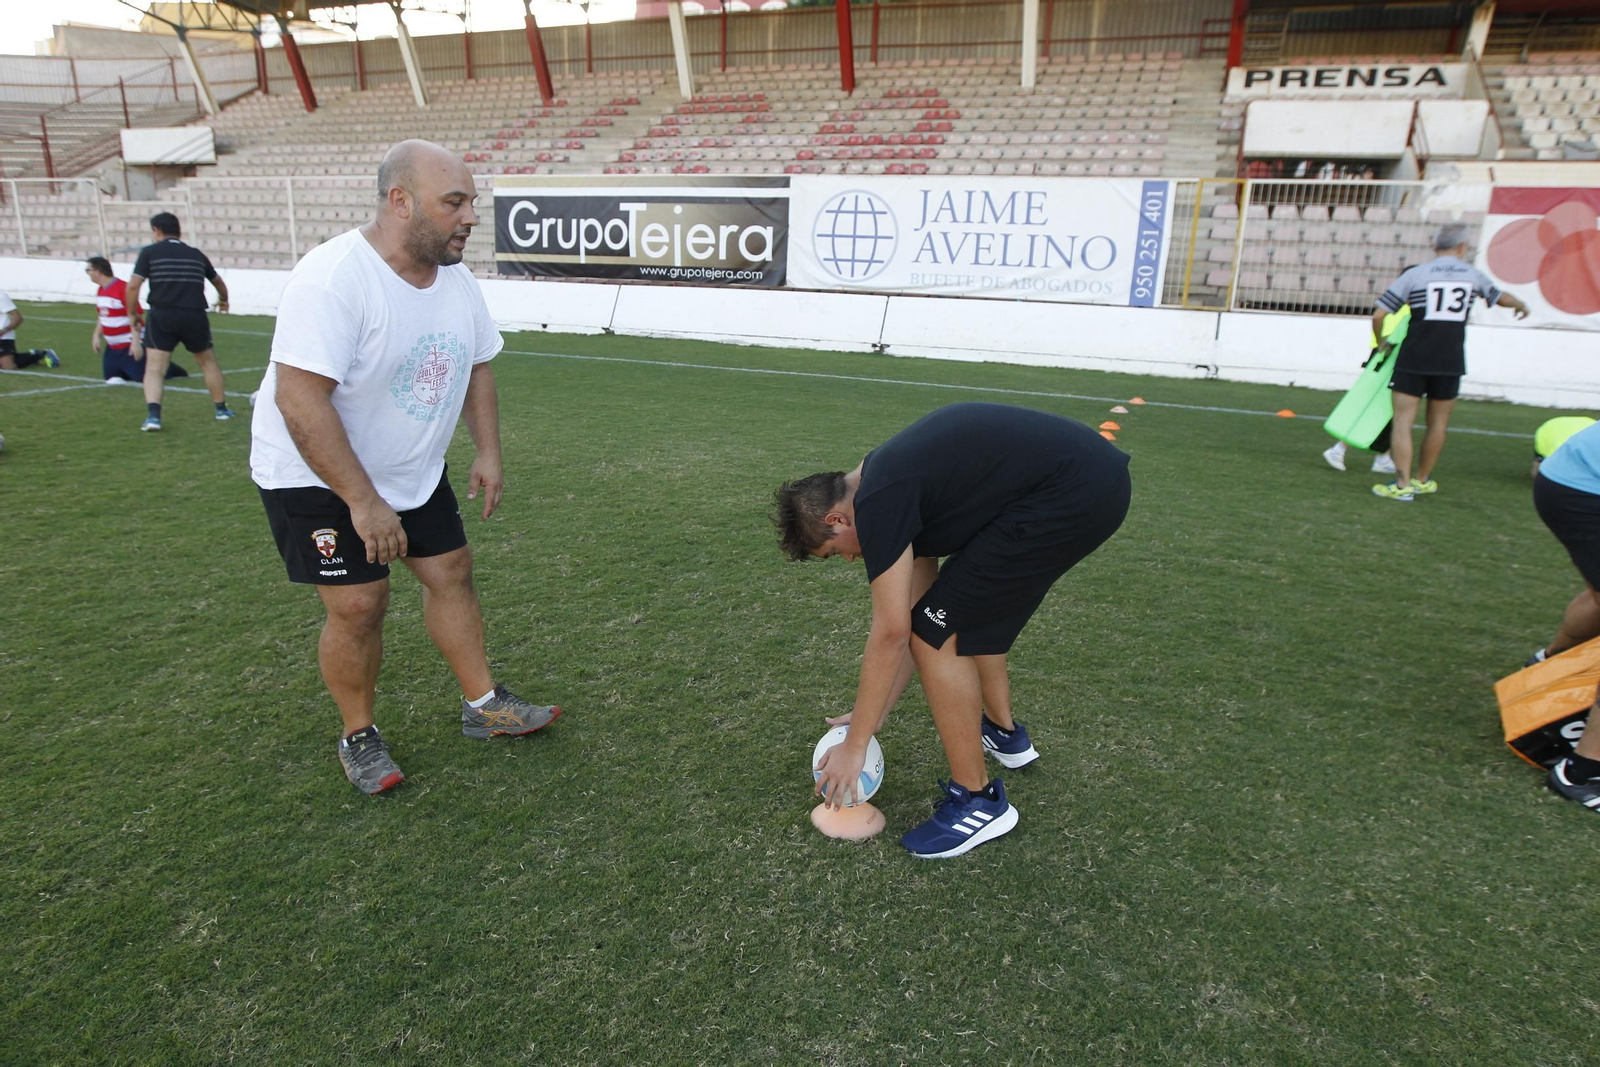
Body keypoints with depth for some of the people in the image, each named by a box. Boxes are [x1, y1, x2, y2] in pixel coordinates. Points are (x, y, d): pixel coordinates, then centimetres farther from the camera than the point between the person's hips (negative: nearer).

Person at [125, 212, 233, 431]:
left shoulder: (149, 252, 5)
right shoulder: (196, 255, 16)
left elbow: (133, 286, -5)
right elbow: (218, 281, 33)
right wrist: (223, 300, 54)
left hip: (162, 316, -2)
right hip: (194, 316, 2)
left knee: (155, 367, 3)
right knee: (208, 361, 22)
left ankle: (153, 415, -13)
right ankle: (221, 409, 30)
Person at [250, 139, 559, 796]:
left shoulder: (456, 280, -3)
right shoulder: (334, 280, -28)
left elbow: (476, 366, 13)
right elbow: (298, 400, -32)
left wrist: (488, 452, 6)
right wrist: (363, 502, -31)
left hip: (414, 471, 8)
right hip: (317, 477, -7)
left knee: (451, 572, 9)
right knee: (359, 604, -7)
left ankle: (483, 705, 25)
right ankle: (358, 736, 17)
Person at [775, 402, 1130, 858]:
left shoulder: (876, 501, -11)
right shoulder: (893, 480, 17)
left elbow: (891, 633, -10)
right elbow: (917, 611, 21)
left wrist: (854, 745, 0)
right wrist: (873, 714, 25)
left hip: (1073, 494, -10)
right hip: (1094, 475, 10)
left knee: (939, 633, -3)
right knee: (968, 606, 27)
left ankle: (978, 801, 8)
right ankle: (1003, 730, 44)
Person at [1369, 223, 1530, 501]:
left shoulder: (1414, 275, -2)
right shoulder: (1473, 274, 8)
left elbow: (1378, 315, -6)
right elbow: (1502, 298, 28)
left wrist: (1381, 342, 13)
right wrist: (1521, 305, 50)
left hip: (1413, 361, -3)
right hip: (1450, 363, 3)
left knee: (1403, 421, -1)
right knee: (1438, 424, 15)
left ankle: (1402, 485, -7)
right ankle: (1422, 480, 26)